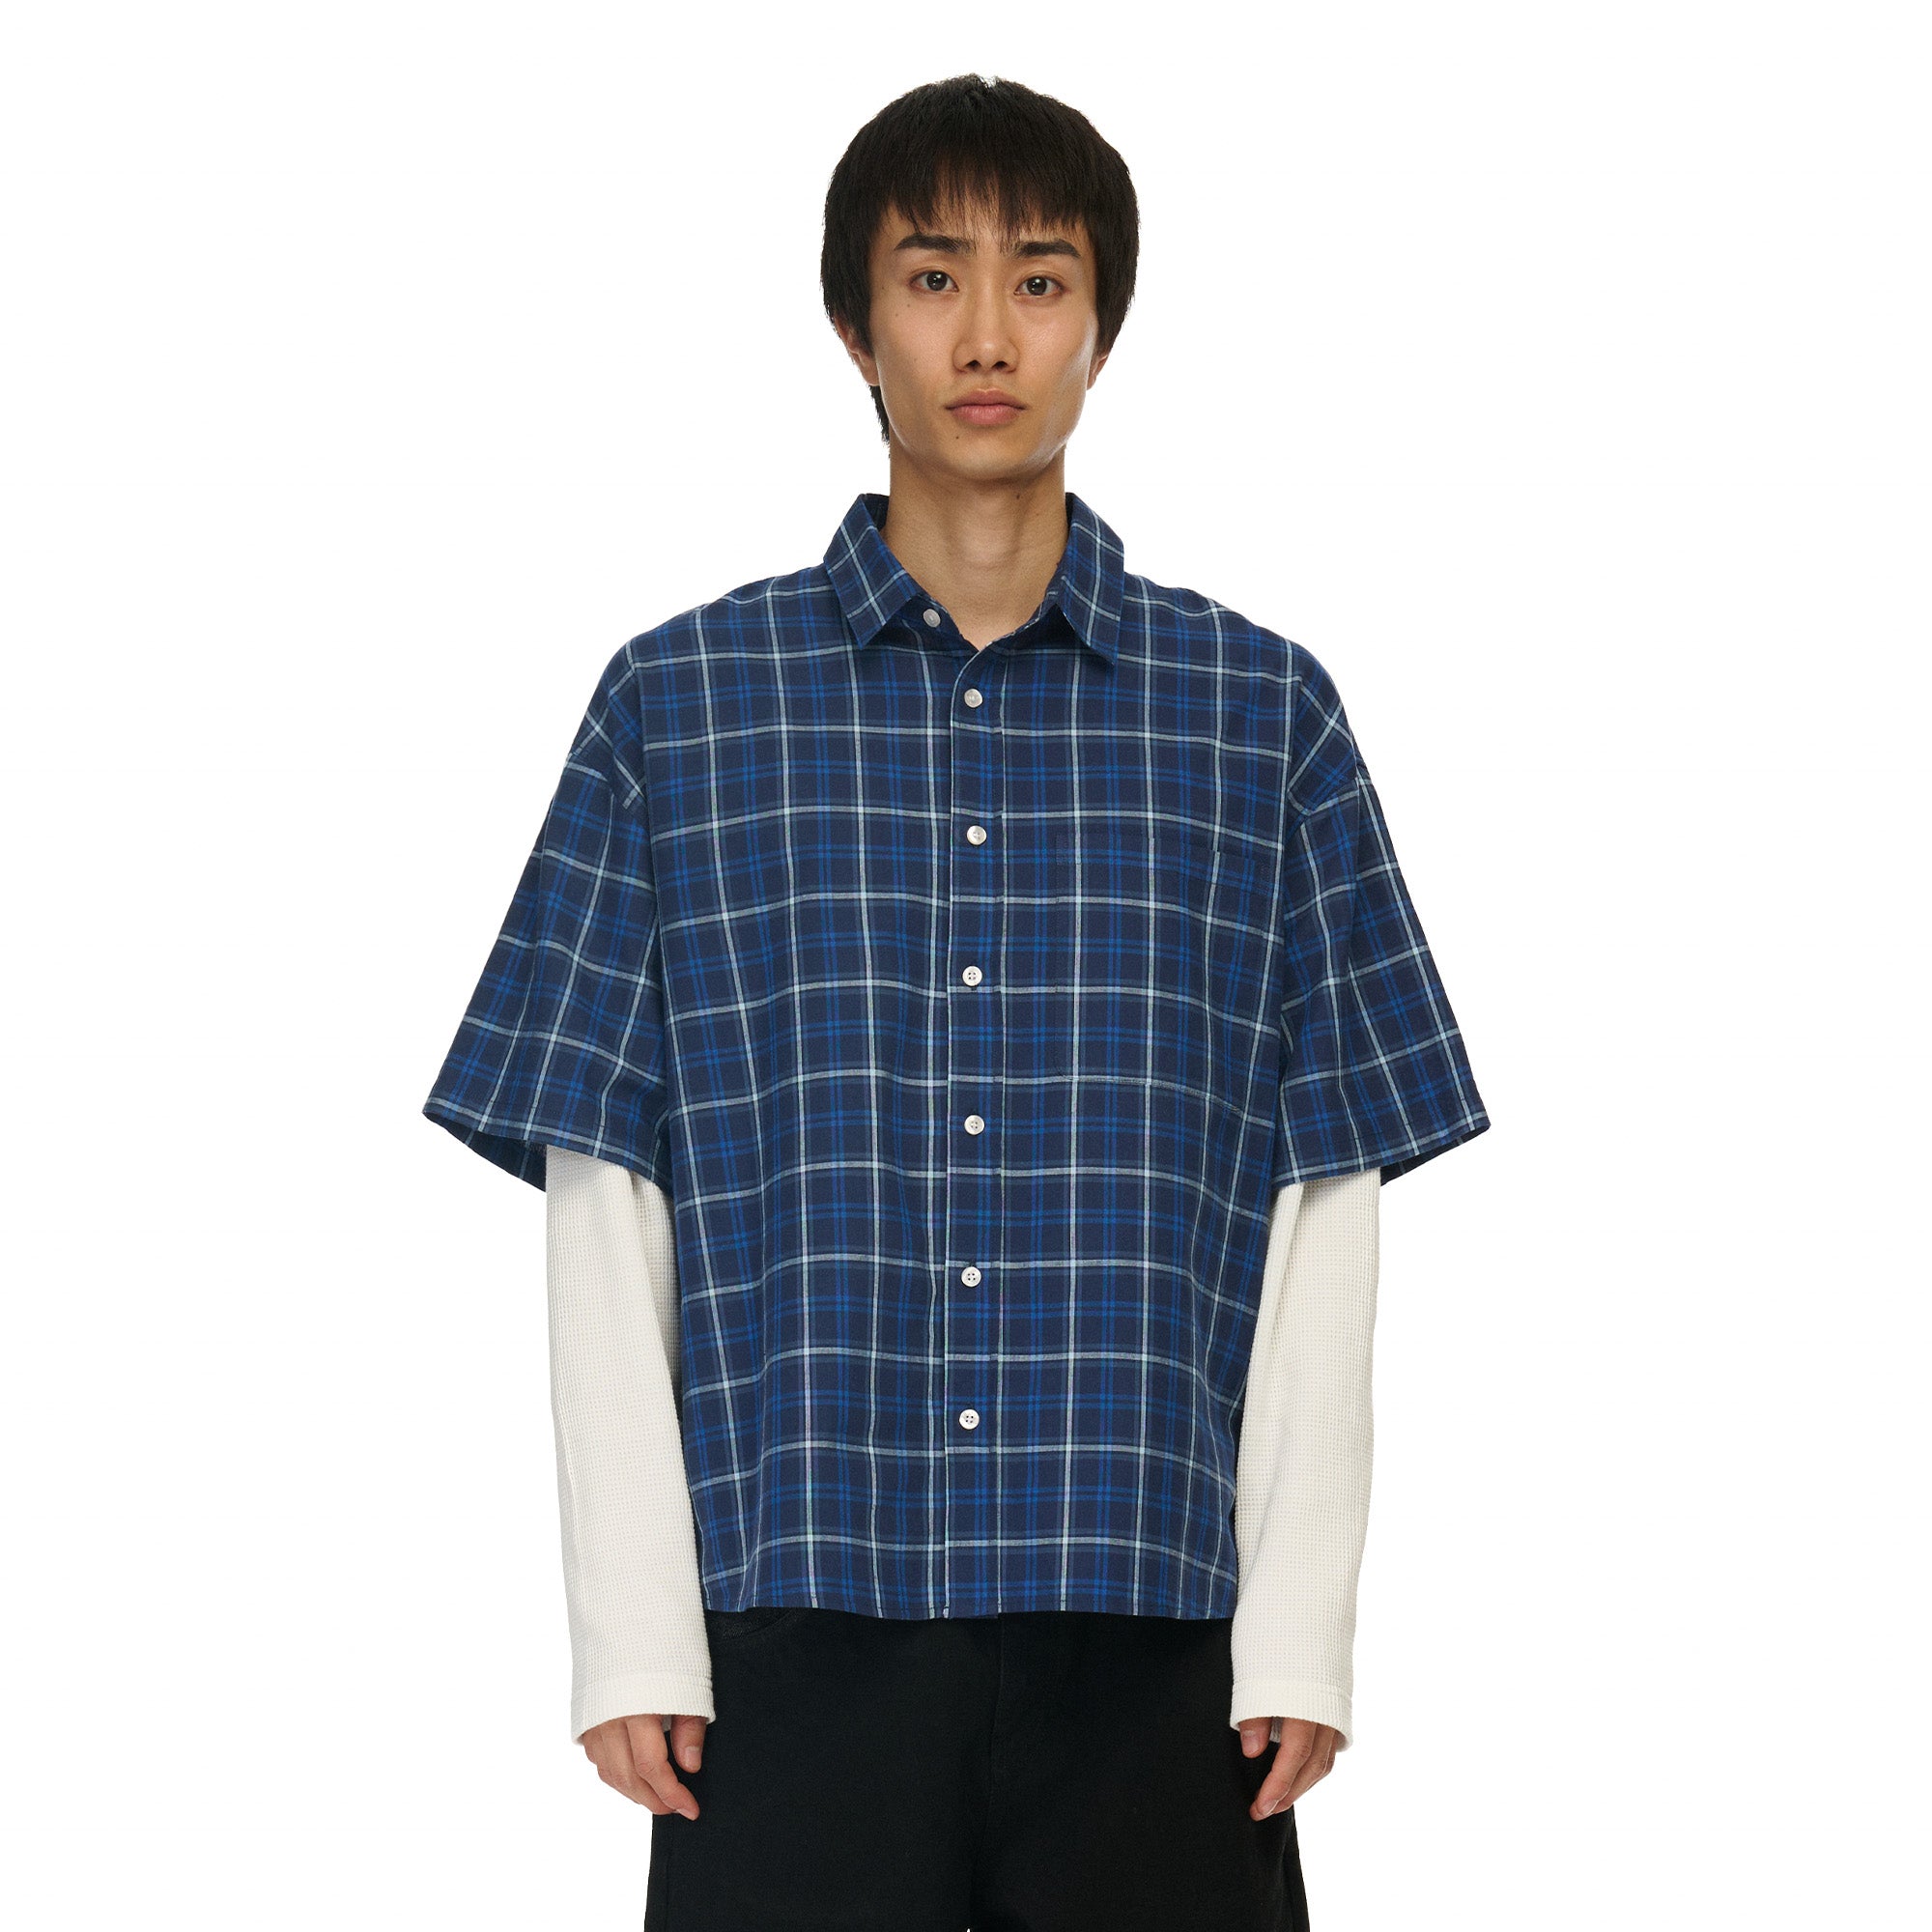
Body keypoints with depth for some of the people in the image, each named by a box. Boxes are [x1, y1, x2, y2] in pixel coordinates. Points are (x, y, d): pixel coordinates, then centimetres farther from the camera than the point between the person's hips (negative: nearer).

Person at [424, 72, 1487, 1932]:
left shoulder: (1263, 716, 8)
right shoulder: (682, 705, 6)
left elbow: (1324, 1203, 6)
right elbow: (602, 1196, 4)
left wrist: (1301, 1629, -1)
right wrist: (631, 1633, -3)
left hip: (1154, 1635, 1)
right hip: (795, 1627, 0)